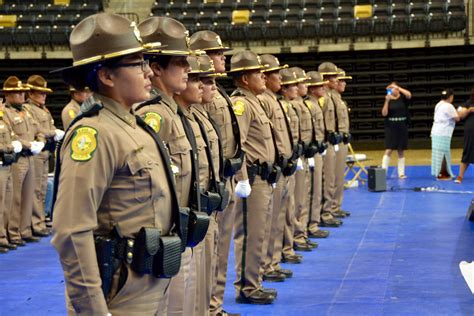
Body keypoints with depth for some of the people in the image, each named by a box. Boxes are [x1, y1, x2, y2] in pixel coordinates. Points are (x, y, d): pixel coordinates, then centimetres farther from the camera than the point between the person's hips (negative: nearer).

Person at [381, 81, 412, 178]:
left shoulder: (403, 98, 1)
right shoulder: (388, 100, 1)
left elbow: (409, 95, -22)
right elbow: (384, 113, -9)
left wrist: (398, 87, -20)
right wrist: (387, 101, -19)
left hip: (402, 127, 1)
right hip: (390, 127, -1)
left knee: (401, 151, 7)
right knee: (388, 150, -7)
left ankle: (401, 173, 12)